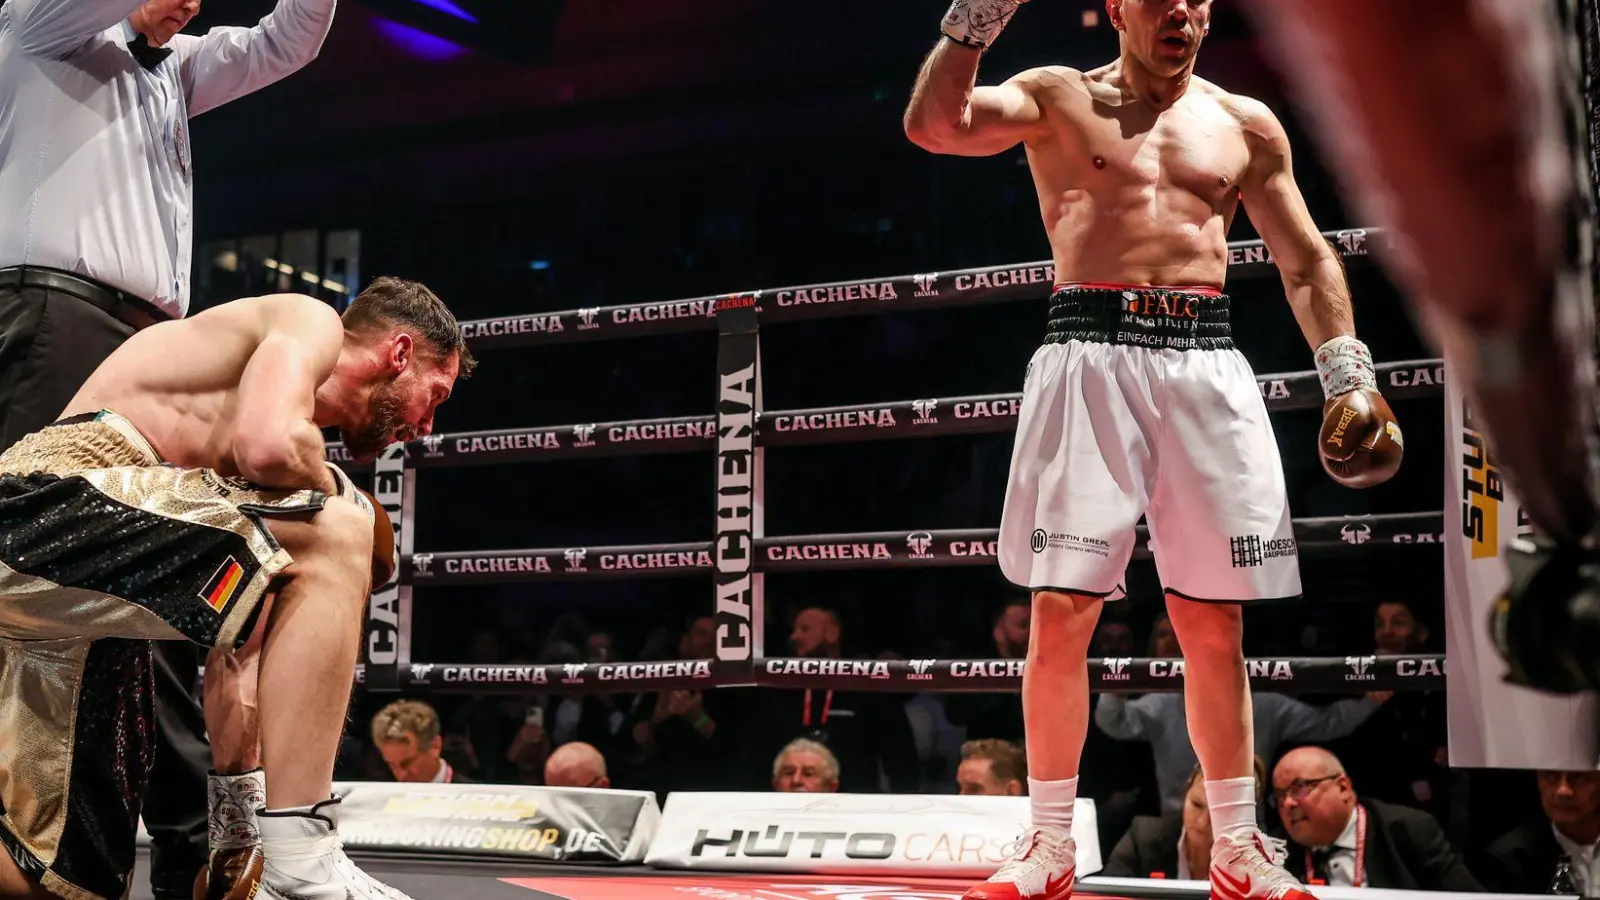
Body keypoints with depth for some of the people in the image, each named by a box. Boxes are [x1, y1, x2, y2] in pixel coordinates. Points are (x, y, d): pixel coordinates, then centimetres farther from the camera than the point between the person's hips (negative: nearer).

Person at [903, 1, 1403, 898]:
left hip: (1208, 363, 2)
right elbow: (934, 126, -6)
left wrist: (1348, 371, 6)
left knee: (1215, 624, 4)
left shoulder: (1245, 125, 16)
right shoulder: (1059, 99, 9)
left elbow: (1308, 261, 17)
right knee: (1062, 614, -5)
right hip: (1090, 359, -2)